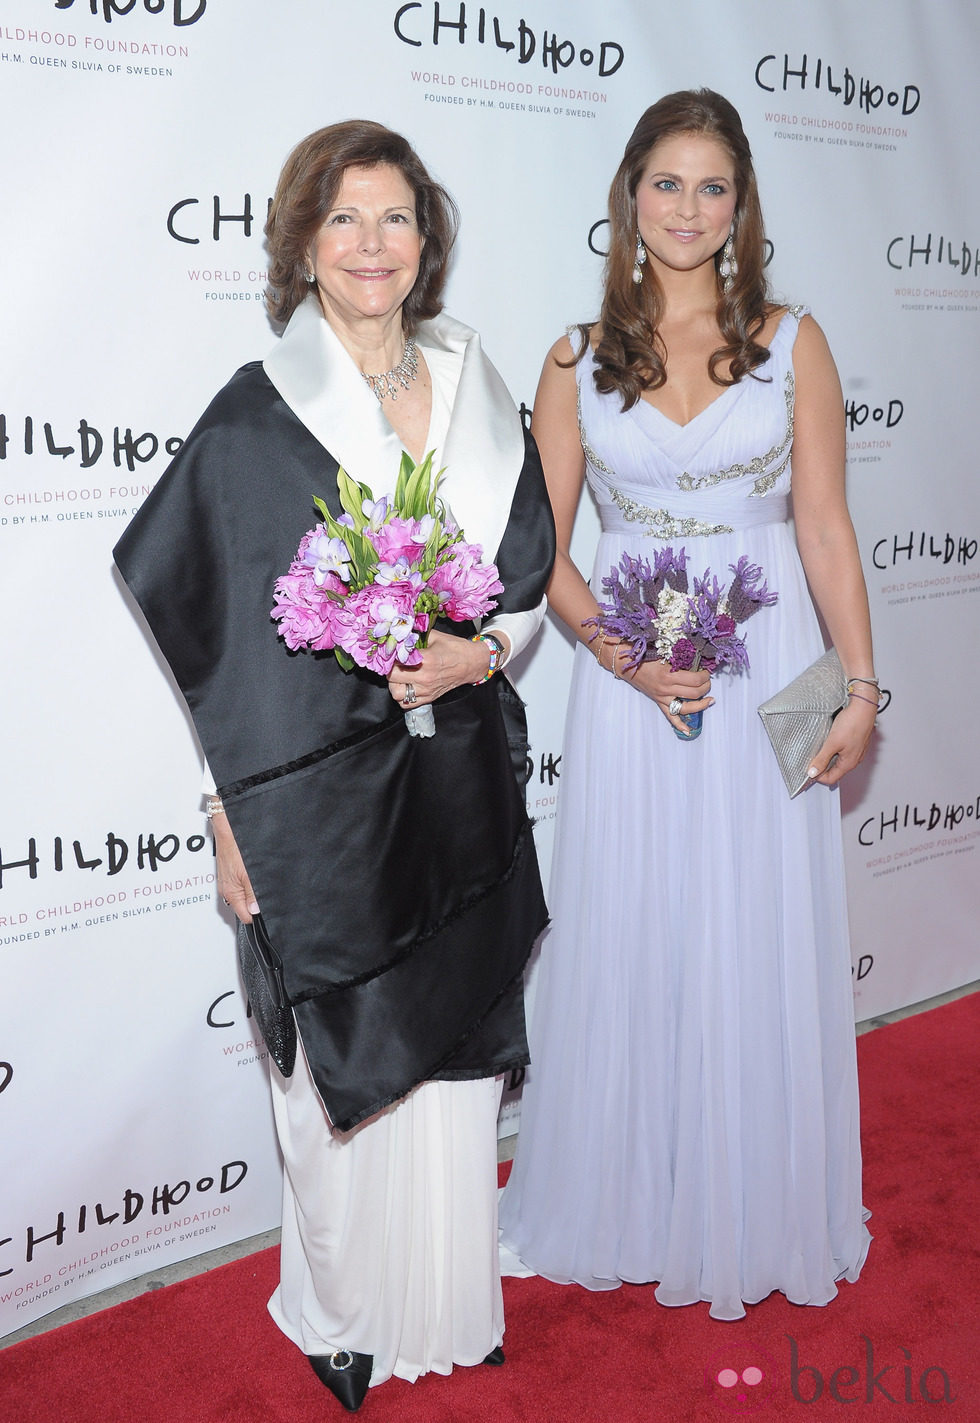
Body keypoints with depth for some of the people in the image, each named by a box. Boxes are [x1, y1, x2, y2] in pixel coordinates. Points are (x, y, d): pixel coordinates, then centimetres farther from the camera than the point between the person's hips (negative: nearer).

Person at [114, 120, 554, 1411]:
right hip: (320, 796, -3)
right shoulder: (256, 417, -6)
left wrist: (483, 651, -11)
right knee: (342, 1069, 9)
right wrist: (230, 820, -7)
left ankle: (450, 1302, 36)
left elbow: (531, 581, 11)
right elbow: (210, 635, -6)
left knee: (452, 1055, 15)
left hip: (461, 785, 4)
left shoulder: (476, 396, 5)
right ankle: (343, 1316, 33)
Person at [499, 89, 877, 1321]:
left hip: (767, 677, 0)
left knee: (759, 950, 7)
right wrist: (624, 656, -13)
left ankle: (755, 1211, 27)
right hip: (629, 684, 1)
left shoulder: (792, 344, 3)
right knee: (629, 948, 8)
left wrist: (860, 685, -3)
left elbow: (825, 528, 3)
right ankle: (630, 1205, 28)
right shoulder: (580, 362, 4)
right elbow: (543, 549, 2)